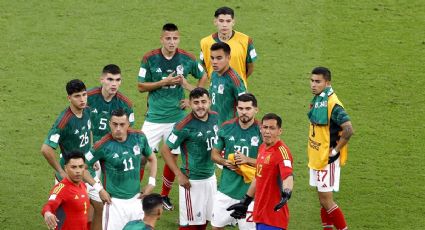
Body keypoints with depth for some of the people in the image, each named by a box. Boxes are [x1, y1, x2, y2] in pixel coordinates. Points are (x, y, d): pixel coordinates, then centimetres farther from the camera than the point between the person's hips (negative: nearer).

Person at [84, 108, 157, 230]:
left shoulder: (139, 138, -2)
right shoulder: (103, 145, -15)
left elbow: (152, 158, 15)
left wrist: (151, 183, 6)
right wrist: (99, 188, -9)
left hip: (136, 199, 4)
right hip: (115, 201, -4)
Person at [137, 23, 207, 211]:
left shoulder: (187, 59, -3)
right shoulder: (150, 59, -8)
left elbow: (203, 76, 13)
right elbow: (141, 86, -3)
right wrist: (164, 82, -16)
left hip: (177, 117, 2)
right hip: (154, 117, -2)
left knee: (173, 157, 8)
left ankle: (165, 195, 25)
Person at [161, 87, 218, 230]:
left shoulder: (215, 117, -1)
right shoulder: (184, 126, -20)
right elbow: (165, 150, -13)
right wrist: (179, 175, -16)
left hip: (211, 177, 7)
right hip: (193, 181, -7)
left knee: (205, 219, 16)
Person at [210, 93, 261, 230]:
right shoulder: (226, 128, 1)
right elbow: (214, 154, 10)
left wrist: (248, 160, -21)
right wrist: (225, 162, -11)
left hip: (250, 191, -3)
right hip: (226, 189, 3)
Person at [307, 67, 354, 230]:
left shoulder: (332, 103, -21)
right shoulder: (317, 100, 7)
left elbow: (348, 129, -27)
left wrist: (336, 151, -19)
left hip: (328, 159, -9)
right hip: (316, 158, 9)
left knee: (326, 200, -5)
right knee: (323, 199, 15)